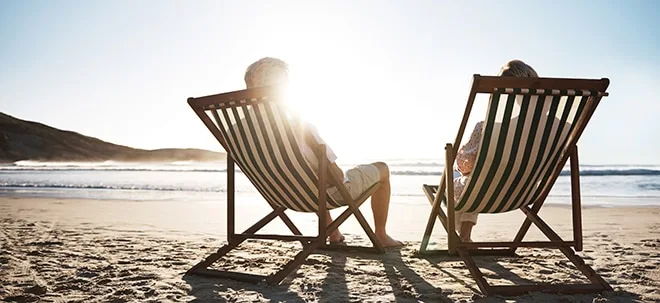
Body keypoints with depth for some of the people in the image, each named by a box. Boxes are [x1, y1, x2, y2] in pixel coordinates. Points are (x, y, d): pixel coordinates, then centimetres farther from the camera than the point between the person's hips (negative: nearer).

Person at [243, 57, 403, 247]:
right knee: (382, 169, 16)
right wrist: (339, 174, -9)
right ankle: (381, 235, 24)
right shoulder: (300, 127, -32)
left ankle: (334, 234, 39)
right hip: (330, 193, -6)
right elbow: (336, 175, -30)